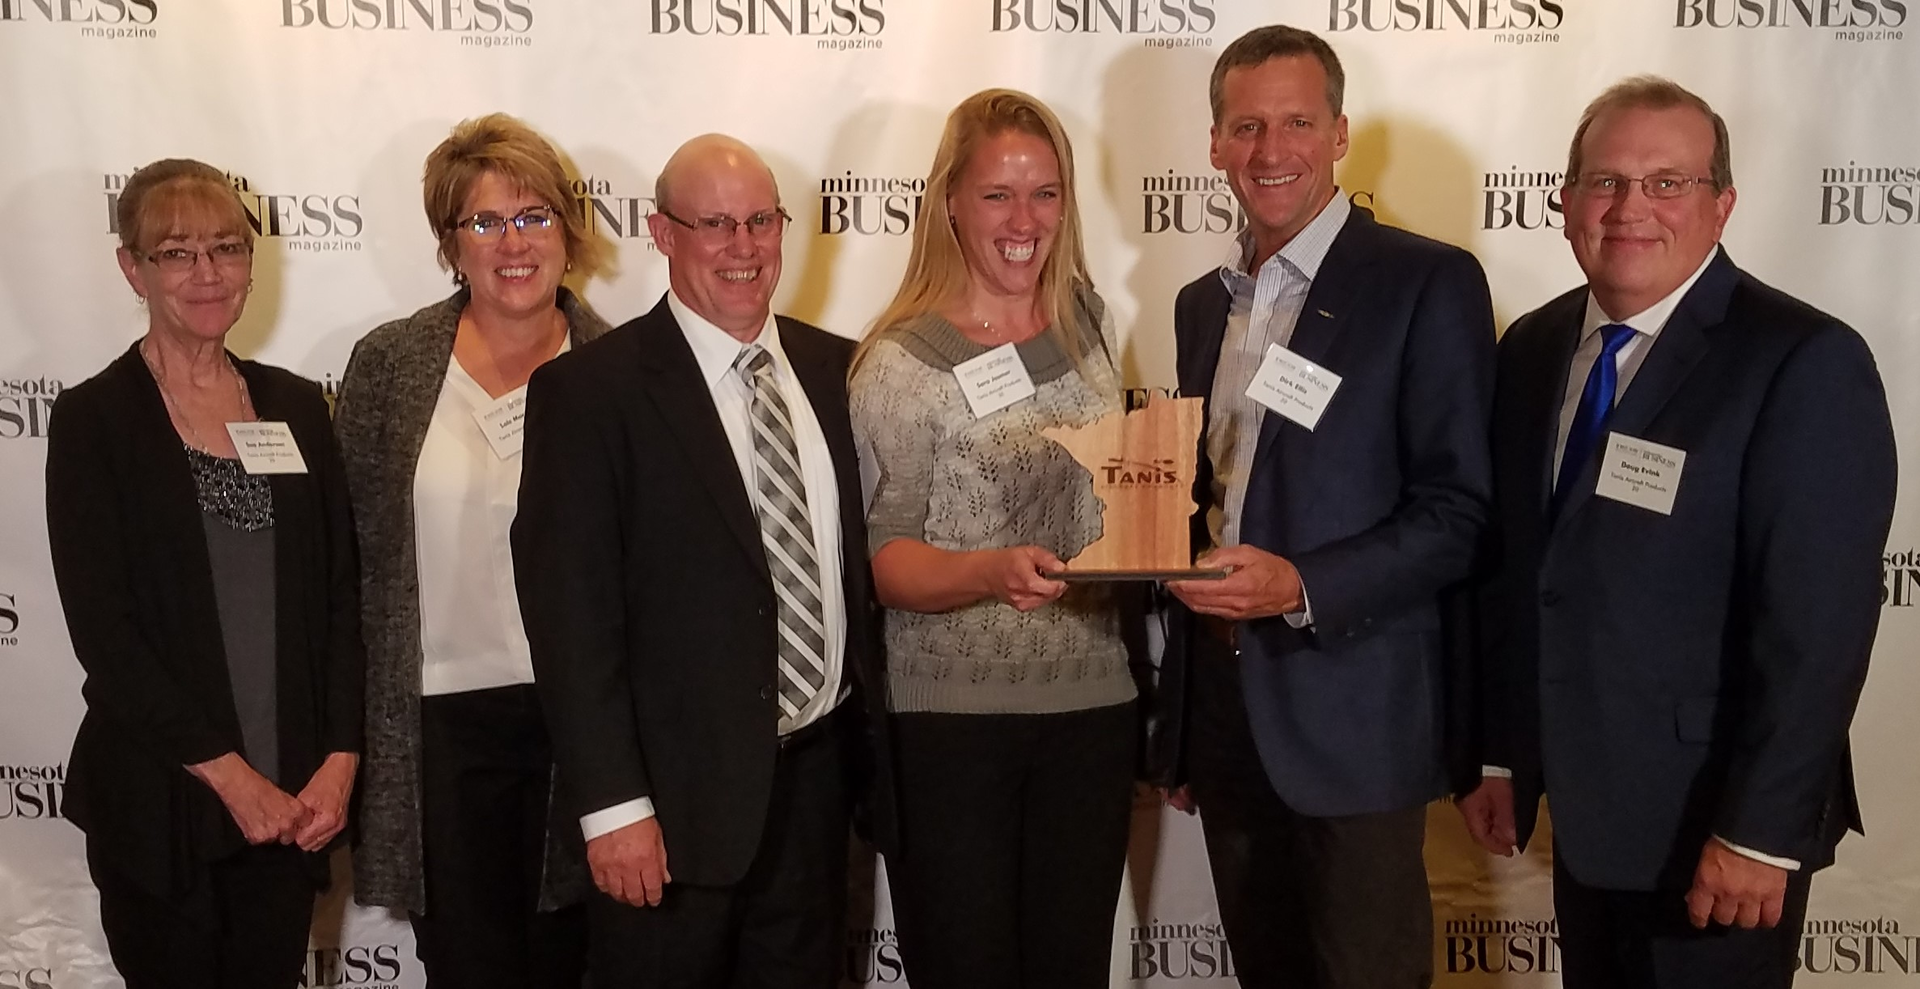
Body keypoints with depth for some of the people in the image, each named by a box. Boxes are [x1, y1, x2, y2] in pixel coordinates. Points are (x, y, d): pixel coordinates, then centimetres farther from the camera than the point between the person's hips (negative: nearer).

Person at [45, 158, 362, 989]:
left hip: (293, 800, 3)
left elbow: (340, 596, 5)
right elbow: (102, 631, -10)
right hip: (160, 802, -3)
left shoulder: (296, 407, 7)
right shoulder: (93, 418, -5)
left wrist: (339, 761, -5)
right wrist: (229, 773, -12)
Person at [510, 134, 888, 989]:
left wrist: (872, 740, 9)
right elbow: (571, 611, -12)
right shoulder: (591, 390, -9)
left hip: (819, 773, 5)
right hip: (677, 792, -5)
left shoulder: (836, 370, 6)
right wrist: (613, 806, -17)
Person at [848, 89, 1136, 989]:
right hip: (949, 720, -4)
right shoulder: (902, 362, -9)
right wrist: (991, 572, -29)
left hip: (1091, 708, 5)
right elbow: (884, 557, -11)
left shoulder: (1089, 327, 6)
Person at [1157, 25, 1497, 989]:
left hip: (1352, 710, -6)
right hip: (1223, 703, 6)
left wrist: (1301, 587, -25)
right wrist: (1178, 723, 14)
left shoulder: (1429, 283, -9)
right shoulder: (1202, 302, 11)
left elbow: (1458, 511, -12)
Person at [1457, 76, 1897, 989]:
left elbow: (1819, 623, -19)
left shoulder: (1804, 363, -16)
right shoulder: (1532, 350, 4)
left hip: (1711, 824, -6)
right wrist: (1494, 749, 8)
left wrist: (1763, 832, -19)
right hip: (1584, 809, 6)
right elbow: (1508, 564, 8)